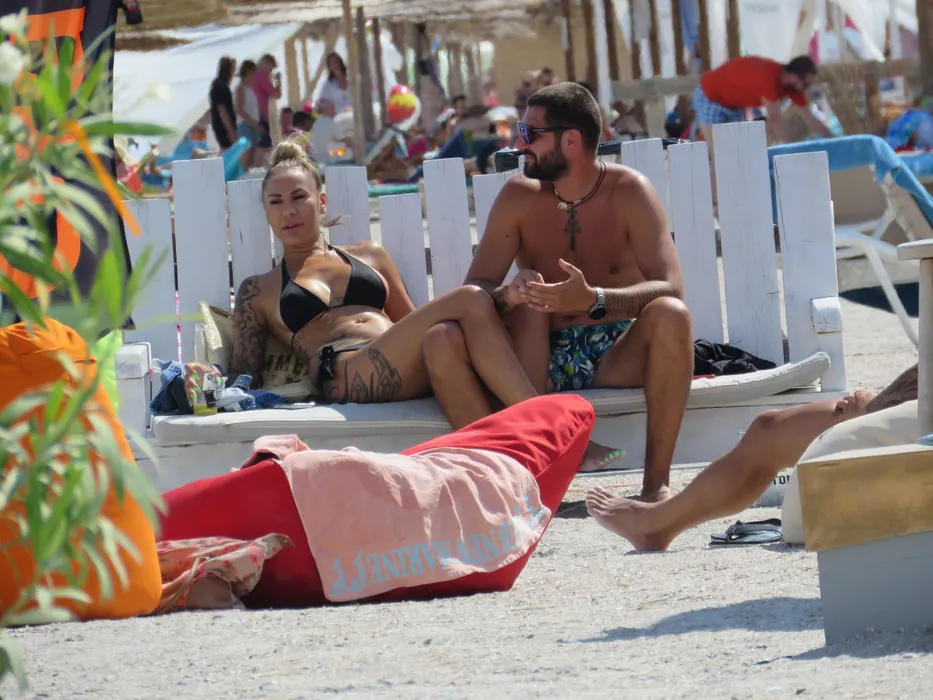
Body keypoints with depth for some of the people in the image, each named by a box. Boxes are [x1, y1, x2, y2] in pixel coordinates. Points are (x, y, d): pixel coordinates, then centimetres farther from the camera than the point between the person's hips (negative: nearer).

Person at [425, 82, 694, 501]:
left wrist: (594, 300, -38)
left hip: (617, 357, -2)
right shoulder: (520, 196, 2)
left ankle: (657, 482, -29)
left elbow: (669, 289, -19)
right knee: (442, 341, -22)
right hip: (542, 364, 2)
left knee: (669, 315, -34)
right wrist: (508, 295, -29)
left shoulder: (628, 192, -6)